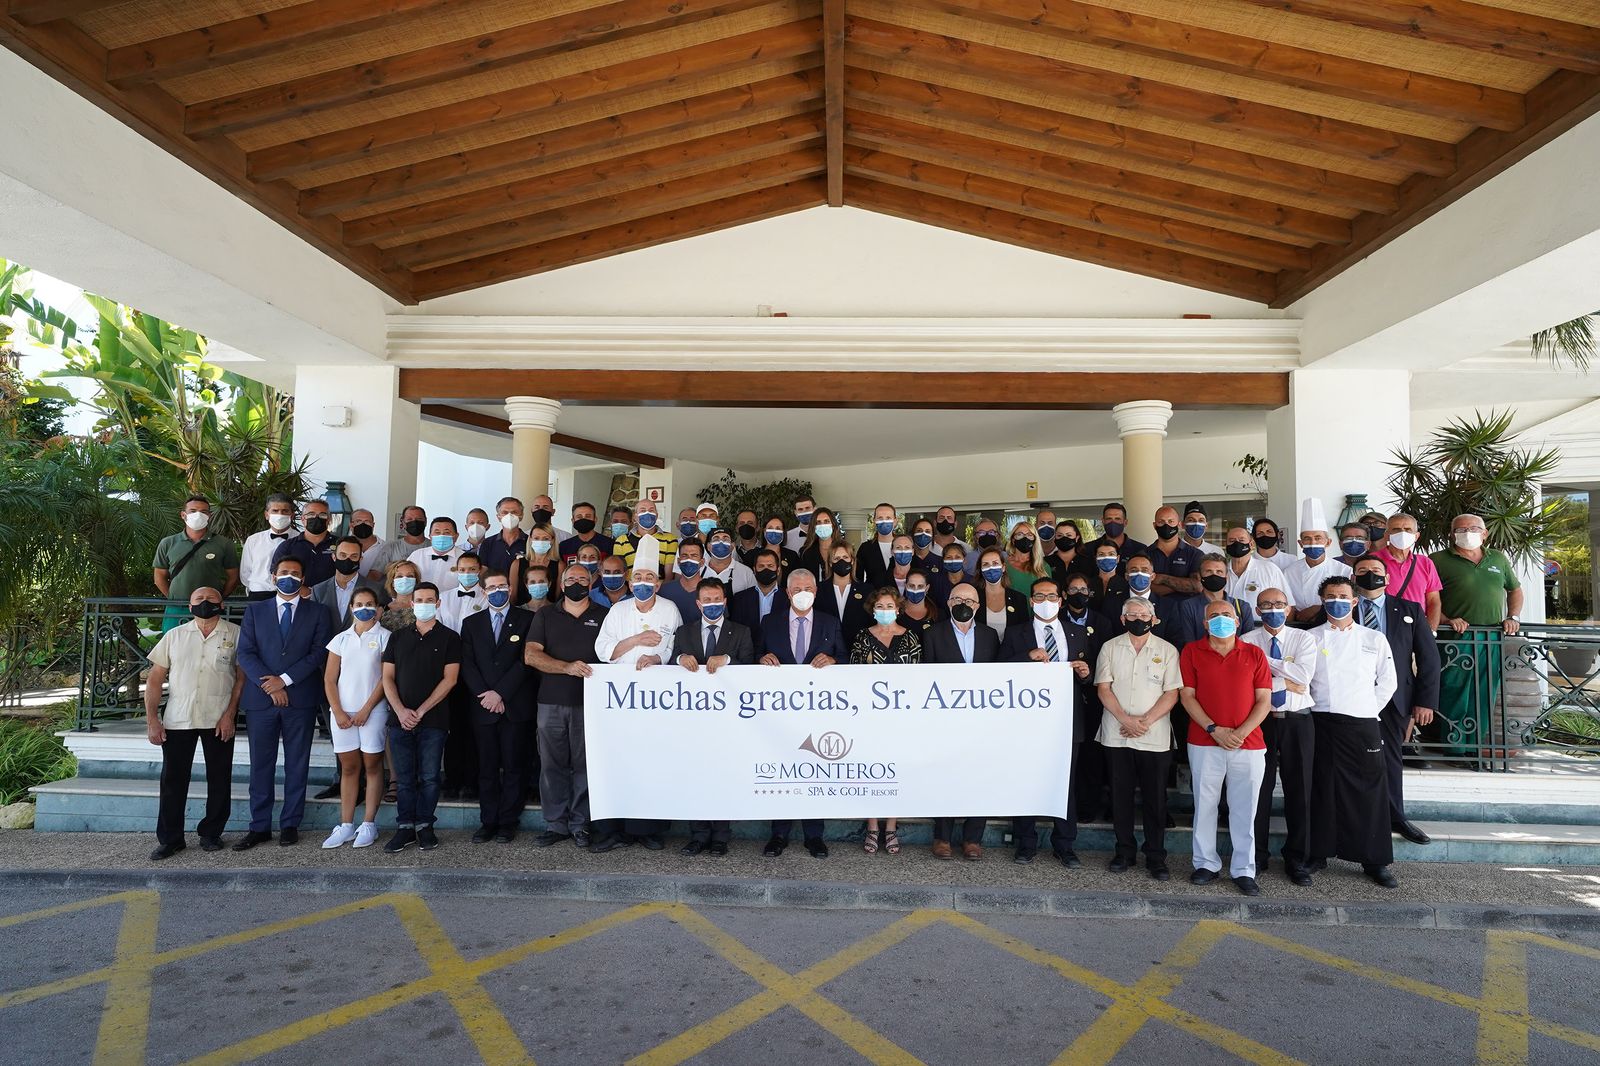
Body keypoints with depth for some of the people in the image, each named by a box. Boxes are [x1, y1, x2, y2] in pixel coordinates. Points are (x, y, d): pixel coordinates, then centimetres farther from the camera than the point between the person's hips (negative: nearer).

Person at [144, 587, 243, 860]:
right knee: (173, 779, 5)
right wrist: (152, 719, -1)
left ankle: (211, 834, 20)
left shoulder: (235, 634, 2)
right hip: (177, 720, 2)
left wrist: (229, 714, -9)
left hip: (219, 721, -1)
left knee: (219, 779, 6)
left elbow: (242, 677, -1)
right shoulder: (174, 636, 8)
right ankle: (170, 839, 17)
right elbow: (154, 680, 8)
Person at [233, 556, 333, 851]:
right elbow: (245, 653, 2)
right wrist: (269, 686, -10)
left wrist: (285, 679, -12)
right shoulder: (255, 611, 10)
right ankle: (259, 826, 15)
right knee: (260, 765, 6)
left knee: (297, 765, 5)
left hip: (301, 699, -1)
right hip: (260, 698, 1)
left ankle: (290, 824, 14)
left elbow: (320, 652, -4)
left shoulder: (317, 612, 6)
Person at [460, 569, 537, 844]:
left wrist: (500, 693, -11)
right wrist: (484, 695, -7)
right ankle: (488, 821, 15)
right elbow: (467, 665, 5)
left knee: (514, 767, 2)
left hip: (516, 707, -2)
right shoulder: (471, 623, 13)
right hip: (483, 708, 2)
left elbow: (526, 661, -5)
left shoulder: (526, 620, 3)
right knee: (486, 768, 7)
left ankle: (508, 822, 10)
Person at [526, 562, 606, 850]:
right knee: (552, 765, 5)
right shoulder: (545, 616, 11)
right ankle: (556, 824, 15)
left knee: (584, 765, 1)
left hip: (588, 703, -1)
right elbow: (531, 655, -1)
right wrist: (568, 667, -14)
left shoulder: (603, 616, 9)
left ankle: (580, 825, 11)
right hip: (551, 702, 2)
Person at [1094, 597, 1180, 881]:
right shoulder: (1110, 648, 6)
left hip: (1155, 737, -1)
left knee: (1155, 798, 3)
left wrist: (1145, 721, -12)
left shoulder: (1167, 650, 3)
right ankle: (1124, 851, 19)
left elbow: (1172, 694, -1)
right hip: (1116, 736, 1)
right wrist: (1126, 720, -12)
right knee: (1121, 795, 8)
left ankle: (1155, 857, 14)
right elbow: (1103, 689, 0)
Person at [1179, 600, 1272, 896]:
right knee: (1204, 805, 6)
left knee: (1244, 810, 5)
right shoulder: (1191, 652, 4)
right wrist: (1214, 730, -10)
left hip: (1249, 744, 1)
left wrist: (1241, 732, -10)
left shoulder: (1254, 654, 7)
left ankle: (1244, 870, 15)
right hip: (1204, 743, 0)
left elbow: (1264, 700, 3)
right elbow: (1187, 695, 0)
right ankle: (1206, 864, 18)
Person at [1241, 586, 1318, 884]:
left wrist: (1265, 660, -11)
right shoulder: (1247, 641, 2)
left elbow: (1304, 675, -12)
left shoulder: (1304, 638, 4)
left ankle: (1296, 859, 22)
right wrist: (1287, 682, -10)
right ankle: (1256, 856, 19)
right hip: (1261, 721, -1)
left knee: (1298, 791, 7)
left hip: (1298, 722, 1)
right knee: (1259, 790, 5)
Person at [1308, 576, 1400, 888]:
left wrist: (1368, 710, 5)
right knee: (1322, 790, 4)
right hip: (1321, 724, 0)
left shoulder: (1374, 639, 9)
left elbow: (1387, 682, 11)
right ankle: (1318, 854, 14)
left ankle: (1375, 861, 12)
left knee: (1370, 791, 1)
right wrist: (1314, 709, -1)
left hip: (1362, 724, 1)